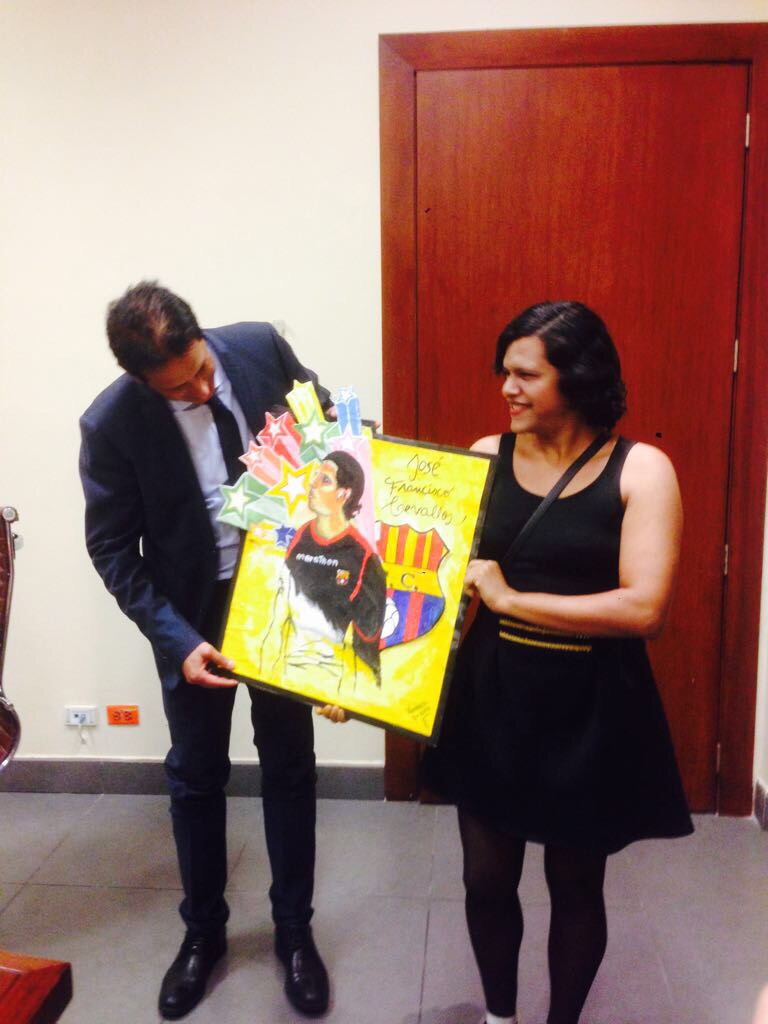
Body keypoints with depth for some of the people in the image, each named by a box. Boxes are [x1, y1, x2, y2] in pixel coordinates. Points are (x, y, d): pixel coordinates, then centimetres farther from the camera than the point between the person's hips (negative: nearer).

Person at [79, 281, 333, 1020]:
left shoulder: (260, 345, -14)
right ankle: (202, 931, 39)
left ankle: (294, 930, 33)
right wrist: (176, 639, -20)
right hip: (193, 610, -1)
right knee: (195, 774, 15)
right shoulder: (110, 426, -20)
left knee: (289, 765, 12)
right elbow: (113, 549, -12)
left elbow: (320, 413, 6)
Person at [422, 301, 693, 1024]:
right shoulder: (486, 457, -1)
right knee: (486, 880, 16)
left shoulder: (641, 470, -10)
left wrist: (512, 598, -19)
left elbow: (644, 608, -19)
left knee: (574, 886, 17)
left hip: (589, 709, -2)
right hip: (492, 697, 3)